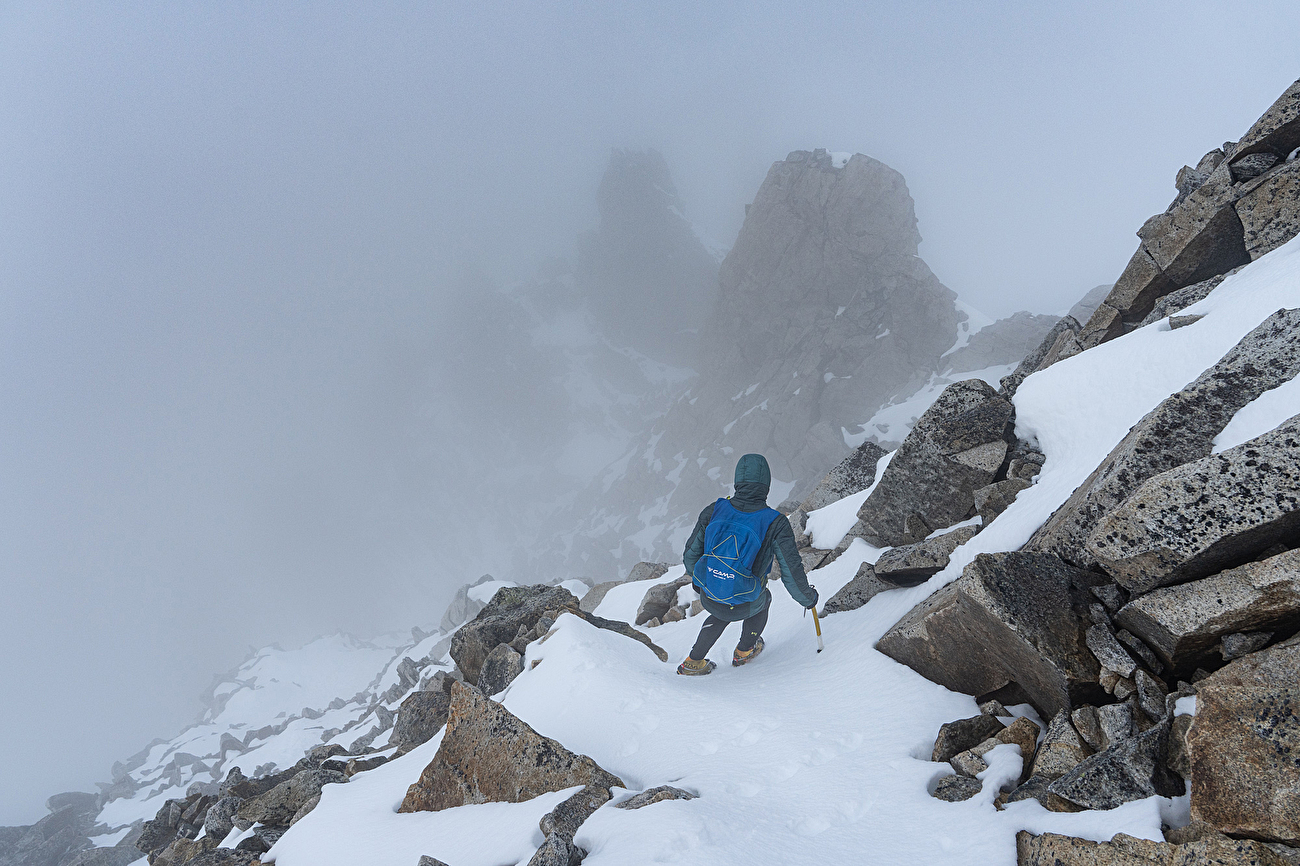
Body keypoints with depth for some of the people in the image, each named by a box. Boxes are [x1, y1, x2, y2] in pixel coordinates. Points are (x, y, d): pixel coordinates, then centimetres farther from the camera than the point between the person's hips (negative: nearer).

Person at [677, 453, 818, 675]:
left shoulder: (713, 511, -15)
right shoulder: (776, 523, -24)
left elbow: (691, 555, -3)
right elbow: (792, 573, -18)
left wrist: (695, 576, 20)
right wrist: (808, 597, 3)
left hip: (708, 598, 2)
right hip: (744, 606, -2)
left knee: (723, 614, 38)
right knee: (763, 599, 35)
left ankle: (693, 662, 44)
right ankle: (744, 652, 54)